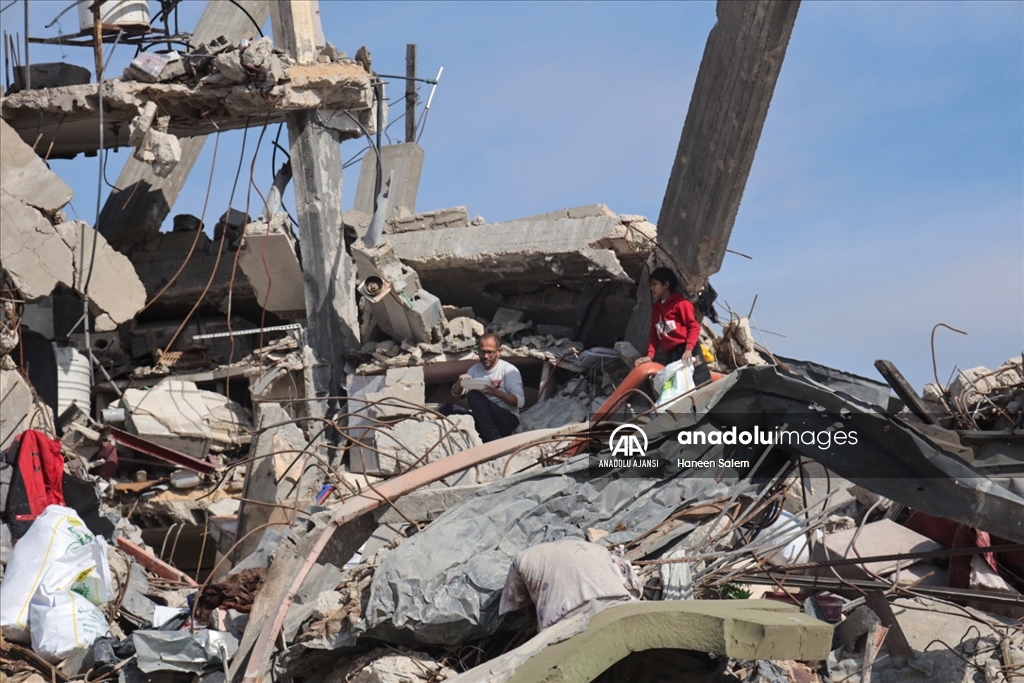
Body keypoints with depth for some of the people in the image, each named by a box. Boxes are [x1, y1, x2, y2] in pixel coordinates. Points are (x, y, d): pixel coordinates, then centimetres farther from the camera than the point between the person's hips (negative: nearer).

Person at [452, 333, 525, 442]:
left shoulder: (509, 370, -4)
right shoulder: (475, 369, 14)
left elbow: (519, 401, -13)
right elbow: (455, 392, 15)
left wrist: (496, 392, -29)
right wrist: (460, 382, -9)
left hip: (508, 419, -6)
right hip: (481, 420, 6)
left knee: (474, 395, -30)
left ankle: (492, 440, -36)